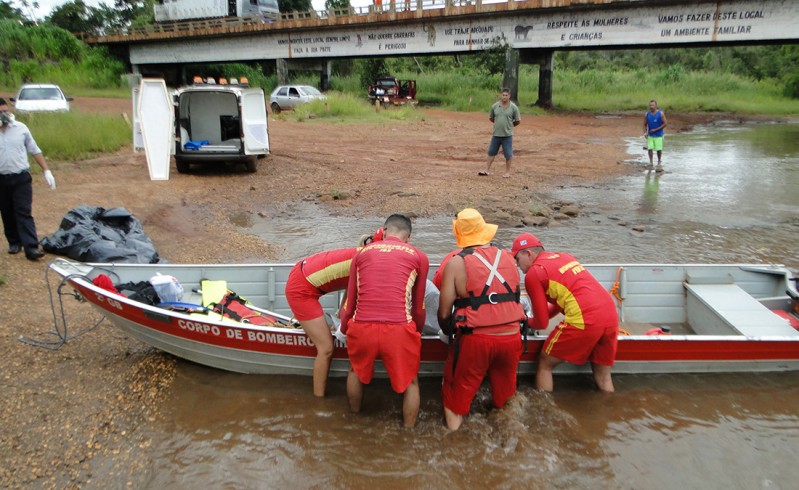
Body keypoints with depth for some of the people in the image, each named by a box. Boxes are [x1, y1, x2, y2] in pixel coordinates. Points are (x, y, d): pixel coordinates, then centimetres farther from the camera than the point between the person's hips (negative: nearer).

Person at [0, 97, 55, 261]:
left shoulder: (21, 128, 1)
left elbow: (35, 150, 7)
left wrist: (46, 171, 2)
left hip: (21, 178, -1)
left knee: (24, 213, -7)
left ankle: (31, 247, -13)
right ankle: (14, 242, 27)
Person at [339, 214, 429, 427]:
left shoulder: (362, 253, 16)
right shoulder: (419, 257, 11)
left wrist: (344, 329, 37)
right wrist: (417, 332, 34)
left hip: (361, 328, 3)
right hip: (399, 330, -2)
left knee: (356, 371, 32)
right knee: (410, 381, 23)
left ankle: (354, 415, 51)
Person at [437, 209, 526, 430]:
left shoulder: (456, 263, -6)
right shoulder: (508, 258, 5)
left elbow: (444, 313, -6)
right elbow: (516, 298, 11)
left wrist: (448, 331, 15)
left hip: (475, 339, -4)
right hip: (511, 337, 4)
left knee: (458, 393, 17)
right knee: (505, 395, 25)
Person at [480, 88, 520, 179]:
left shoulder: (513, 107, -6)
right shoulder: (495, 106, 1)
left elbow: (518, 121, 2)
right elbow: (491, 118, 15)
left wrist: (509, 125, 11)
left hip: (507, 135, -3)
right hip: (496, 134, 3)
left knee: (508, 154, 3)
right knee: (491, 152, 9)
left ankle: (507, 172, 15)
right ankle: (487, 170, 18)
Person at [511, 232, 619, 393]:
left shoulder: (533, 273, 0)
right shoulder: (562, 256, 22)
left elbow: (542, 323, 4)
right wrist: (534, 319, 31)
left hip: (584, 321, -7)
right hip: (611, 316, 8)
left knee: (544, 364, 12)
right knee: (603, 375, 21)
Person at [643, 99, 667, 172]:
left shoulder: (660, 114, -10)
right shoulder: (647, 115, -2)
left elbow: (665, 124, -9)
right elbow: (645, 124, 7)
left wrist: (656, 129, -16)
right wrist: (645, 132, -10)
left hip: (659, 135, -2)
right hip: (650, 135, 2)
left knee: (659, 150, 2)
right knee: (650, 149, -7)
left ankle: (659, 163, 22)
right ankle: (651, 162, 9)